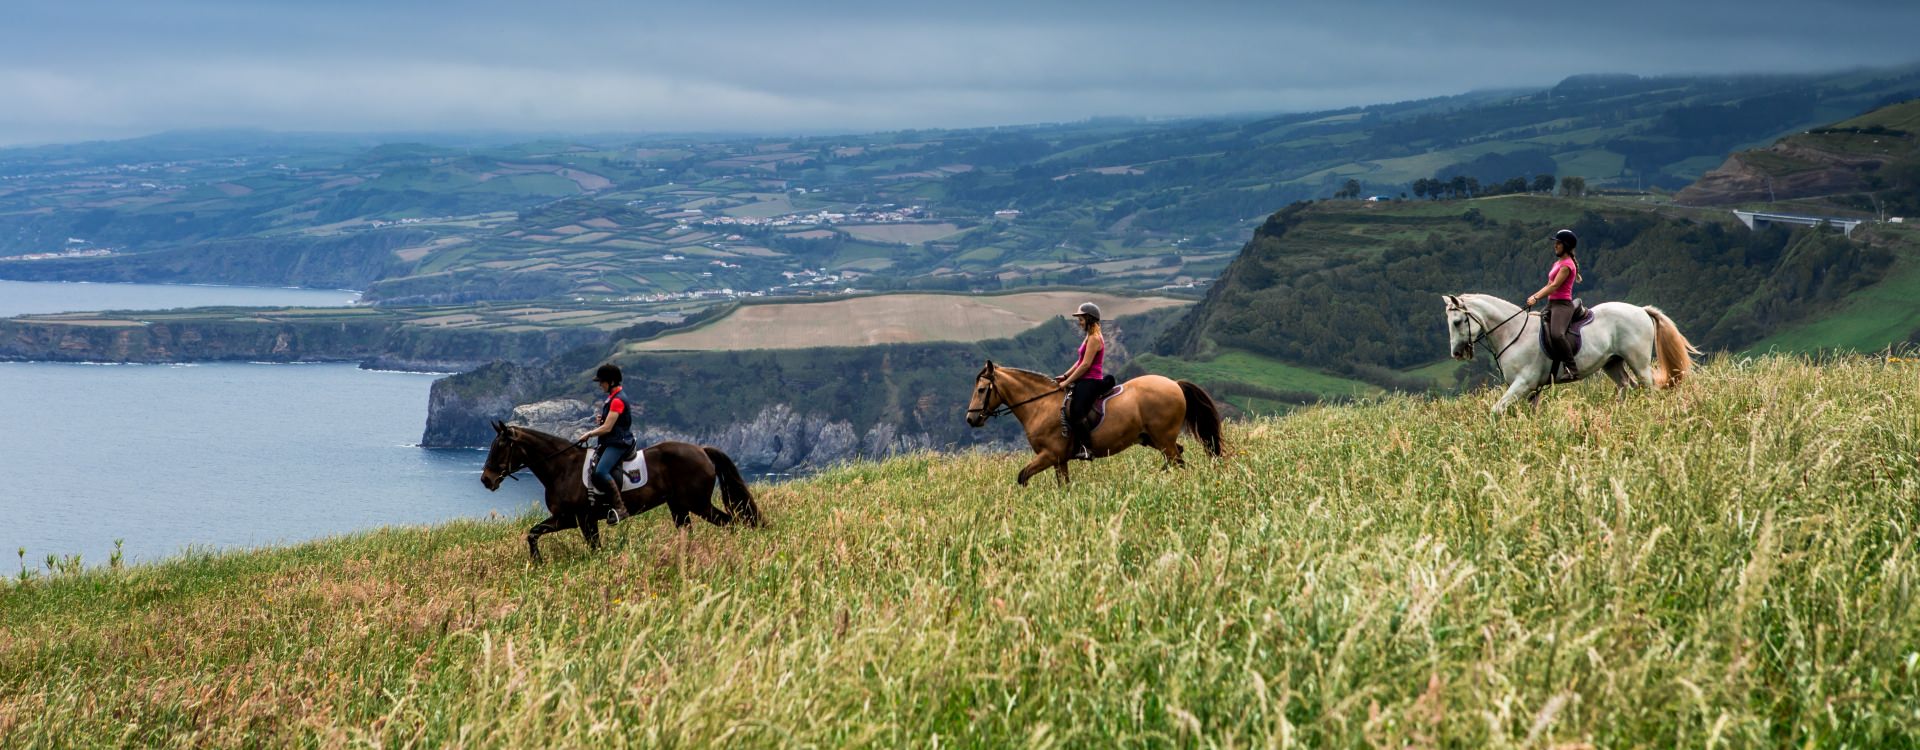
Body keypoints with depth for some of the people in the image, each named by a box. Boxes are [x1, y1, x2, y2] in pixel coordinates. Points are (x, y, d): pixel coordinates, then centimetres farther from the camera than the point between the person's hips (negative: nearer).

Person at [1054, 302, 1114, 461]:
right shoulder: (1091, 337, 20)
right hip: (1085, 382, 11)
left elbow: (1085, 364, -18)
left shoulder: (1094, 338, -12)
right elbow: (1080, 362, 22)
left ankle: (1085, 448, -25)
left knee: (1076, 412, -25)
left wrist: (1067, 382, -15)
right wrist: (1065, 376, 12)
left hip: (1090, 382, -11)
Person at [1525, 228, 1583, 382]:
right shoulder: (1558, 263, 21)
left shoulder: (1566, 265, -9)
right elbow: (1549, 285, 23)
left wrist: (1536, 298, -22)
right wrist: (1534, 296, 13)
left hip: (1562, 304, -11)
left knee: (1556, 334, -34)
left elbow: (1554, 286, -17)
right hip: (1552, 304, 11)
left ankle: (1571, 368, -30)